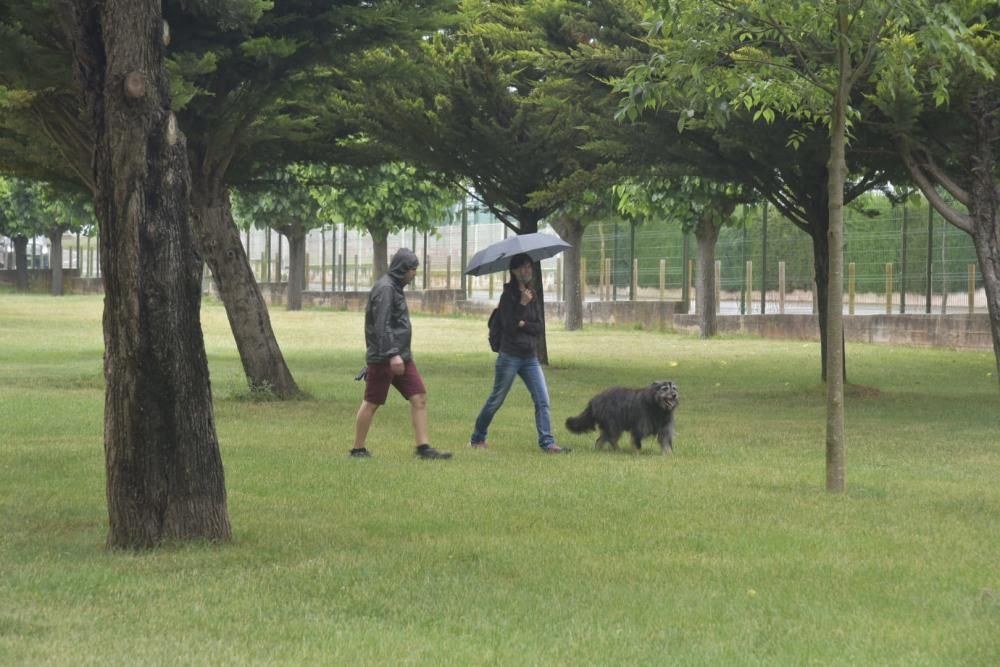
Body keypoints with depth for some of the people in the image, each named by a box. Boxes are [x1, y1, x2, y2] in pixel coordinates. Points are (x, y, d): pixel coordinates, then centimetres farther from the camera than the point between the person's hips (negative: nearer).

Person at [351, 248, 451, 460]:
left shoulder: (395, 287, 17)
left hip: (401, 356, 9)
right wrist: (392, 354, -28)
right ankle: (358, 449, 10)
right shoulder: (385, 288, -14)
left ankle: (423, 447, -1)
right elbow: (381, 325, -22)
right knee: (372, 403, 0)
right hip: (384, 358, -9)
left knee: (419, 398, 0)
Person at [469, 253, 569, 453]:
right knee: (496, 401, 5)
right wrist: (522, 304, -22)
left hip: (530, 357, 5)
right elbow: (509, 327, -18)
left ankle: (547, 442, -8)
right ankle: (477, 439, 20)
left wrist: (523, 324, -11)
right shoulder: (508, 296, -8)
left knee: (542, 401, -6)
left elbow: (539, 328, 6)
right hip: (510, 356, -5)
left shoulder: (532, 295, 9)